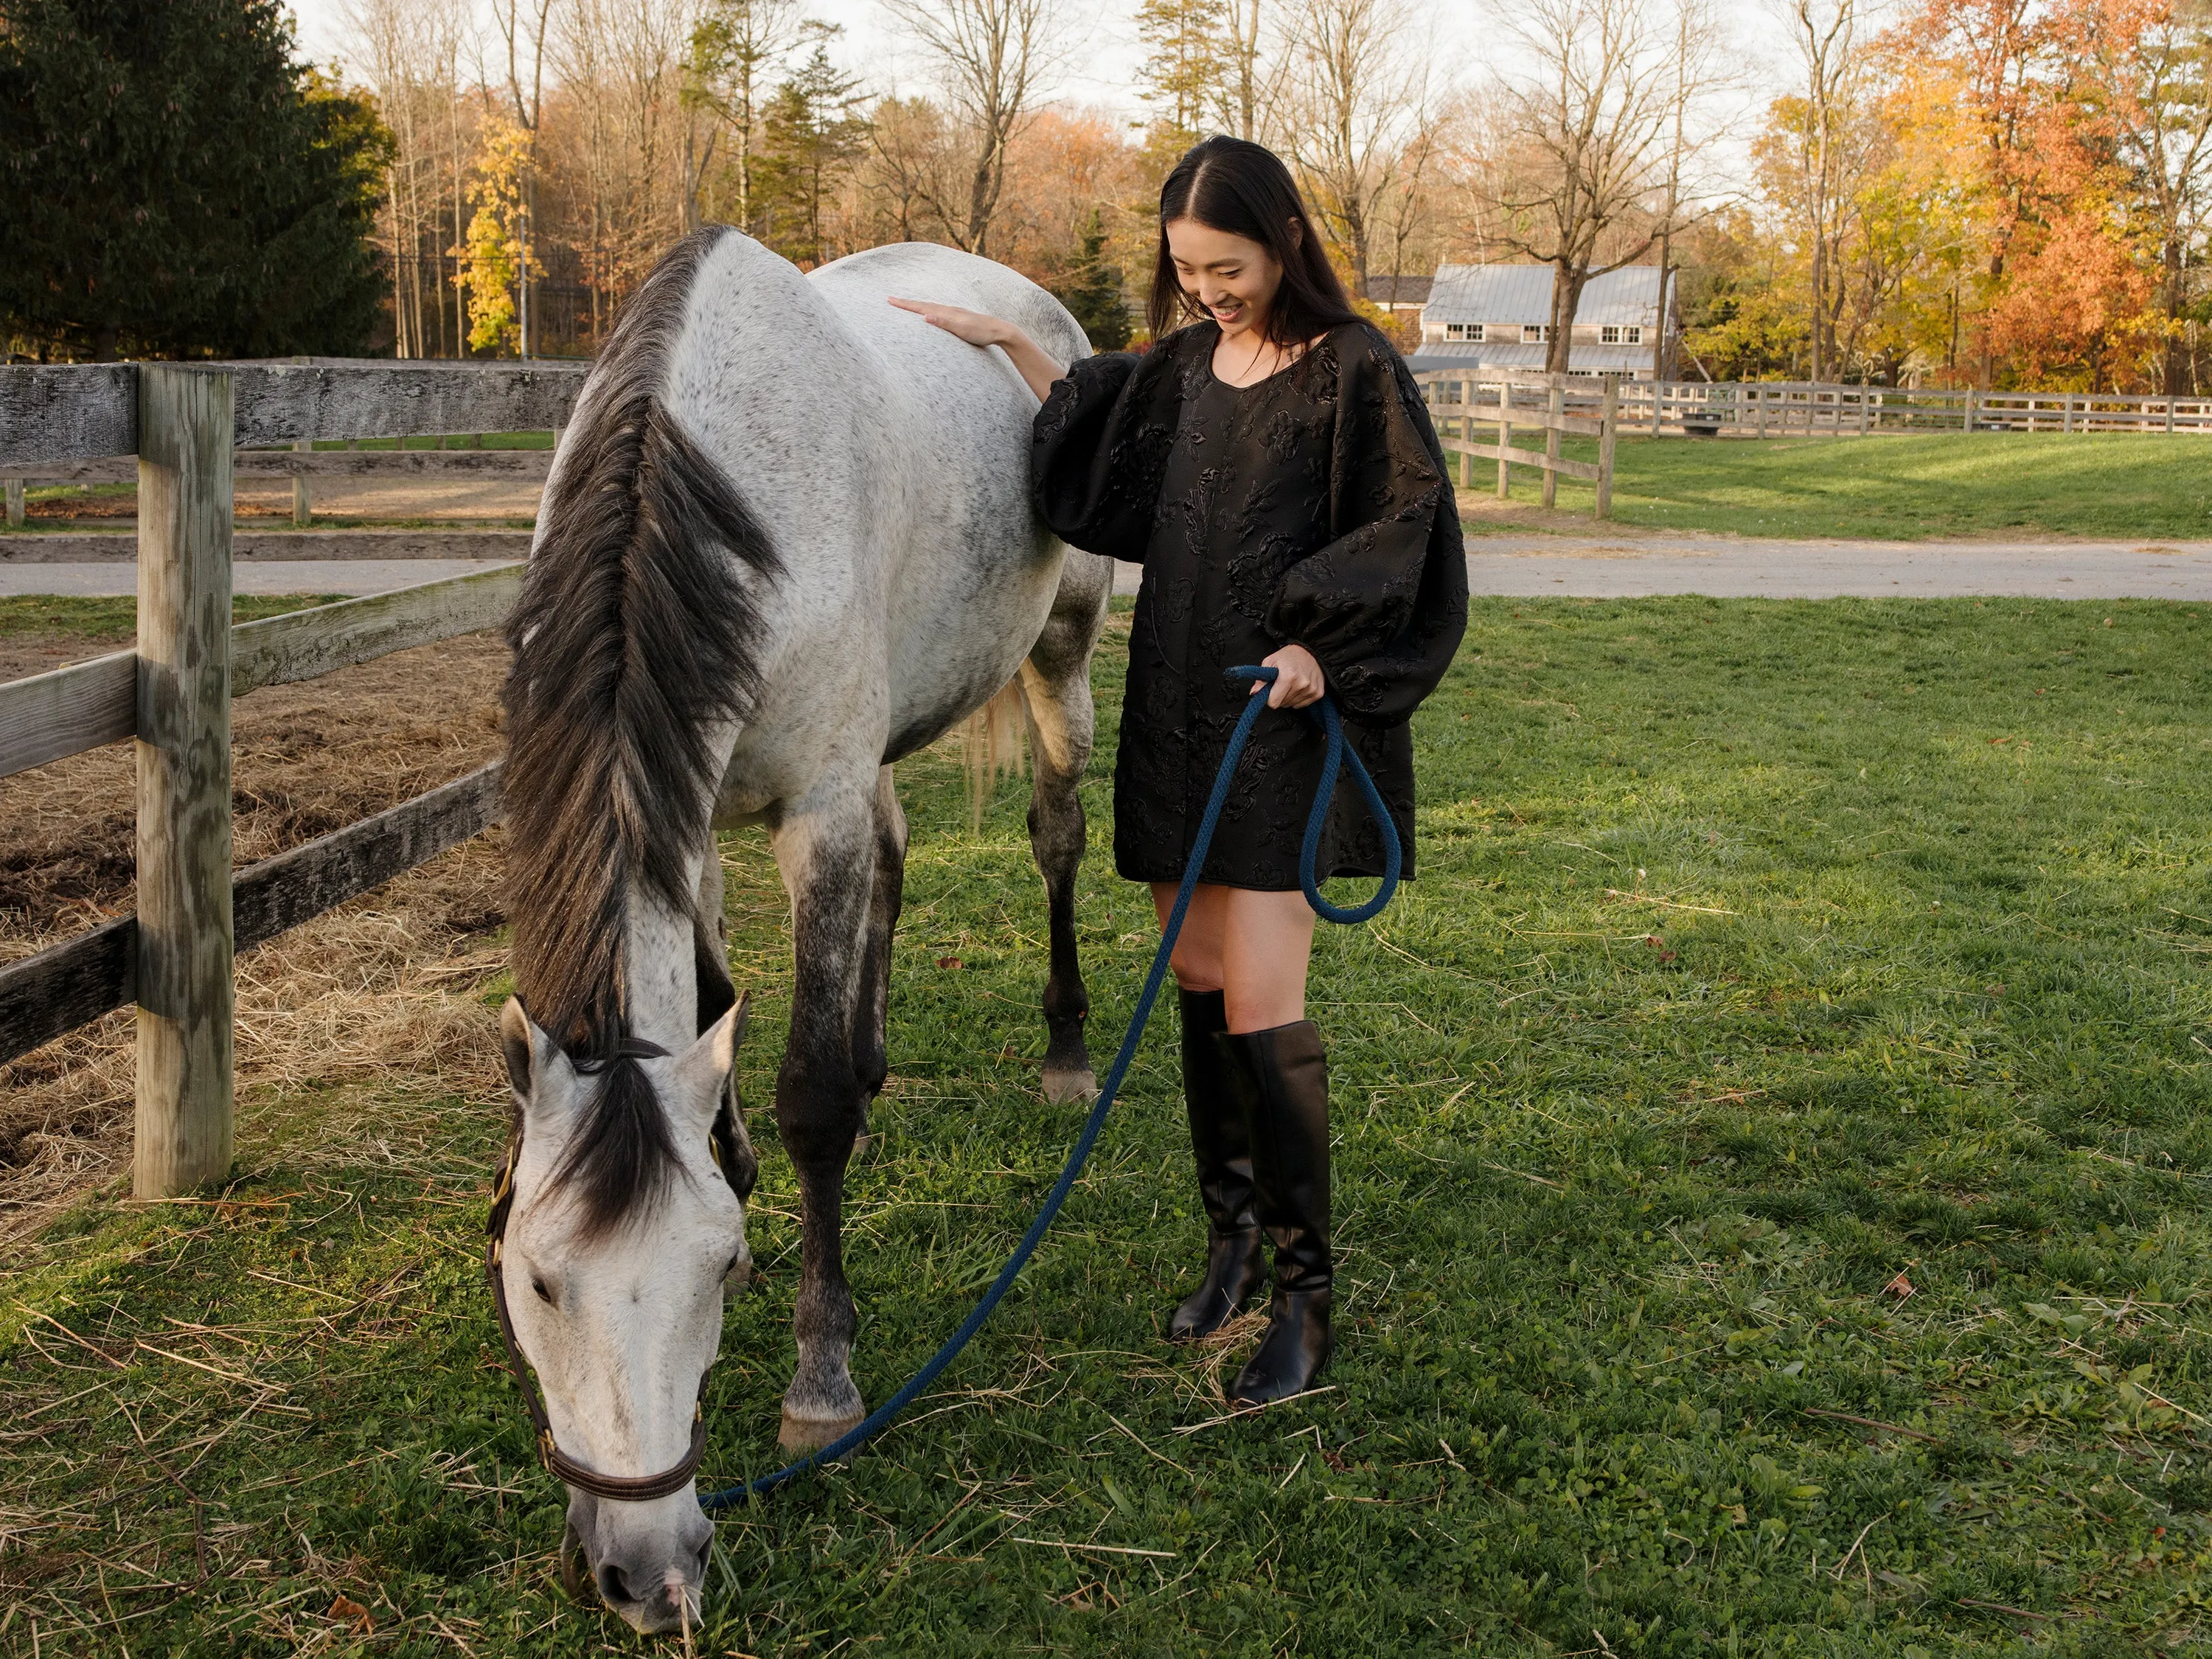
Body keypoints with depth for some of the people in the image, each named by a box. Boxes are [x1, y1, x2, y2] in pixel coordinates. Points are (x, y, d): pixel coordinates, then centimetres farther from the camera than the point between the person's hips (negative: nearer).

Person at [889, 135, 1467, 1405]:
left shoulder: (1356, 372, -7)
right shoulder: (1184, 366, 12)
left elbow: (1411, 527, -11)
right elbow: (1096, 471, 28)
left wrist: (1324, 644, -23)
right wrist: (1013, 347, 21)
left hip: (1285, 716, -7)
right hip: (1177, 709, 7)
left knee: (1260, 1005, -10)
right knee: (1199, 981, 12)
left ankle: (1307, 1294, 0)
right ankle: (1234, 1240, 26)